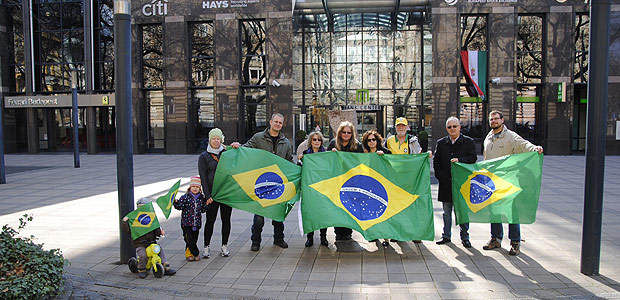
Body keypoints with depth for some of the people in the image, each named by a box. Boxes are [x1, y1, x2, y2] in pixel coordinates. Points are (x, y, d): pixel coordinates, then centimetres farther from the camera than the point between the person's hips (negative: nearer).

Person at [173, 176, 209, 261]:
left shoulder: (202, 198, 7)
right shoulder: (185, 197, -4)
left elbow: (203, 210, 12)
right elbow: (180, 206, -9)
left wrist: (207, 205, -3)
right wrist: (175, 202, -26)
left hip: (197, 223, 3)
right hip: (186, 223, -3)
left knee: (194, 240, 8)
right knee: (189, 240, -6)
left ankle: (189, 253, 24)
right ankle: (196, 253, 7)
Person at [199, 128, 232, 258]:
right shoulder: (204, 156, 3)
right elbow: (203, 177, -3)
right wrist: (207, 195, -10)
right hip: (212, 194, -2)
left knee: (226, 220, 6)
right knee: (210, 220, 1)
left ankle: (224, 246, 18)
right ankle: (206, 247, 15)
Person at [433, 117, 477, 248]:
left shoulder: (468, 142, 4)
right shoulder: (441, 143, 10)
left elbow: (473, 158, -4)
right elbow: (436, 160, 11)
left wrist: (460, 160, -20)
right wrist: (439, 176, 1)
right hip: (446, 182, 2)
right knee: (447, 211, 10)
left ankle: (465, 237, 13)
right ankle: (446, 236, 19)